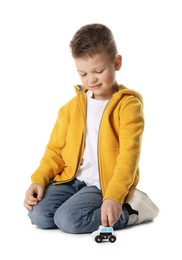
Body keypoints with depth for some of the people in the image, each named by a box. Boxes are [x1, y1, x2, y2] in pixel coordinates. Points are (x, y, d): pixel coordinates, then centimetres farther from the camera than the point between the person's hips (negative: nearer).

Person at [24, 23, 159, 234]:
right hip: (71, 179, 6)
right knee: (38, 214, -17)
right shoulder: (72, 107, 12)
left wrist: (114, 196, -29)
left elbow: (129, 153, -16)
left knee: (68, 219, -26)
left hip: (104, 185, -5)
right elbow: (56, 149, 14)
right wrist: (39, 180, -4)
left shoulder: (128, 105, -6)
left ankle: (128, 211, -5)